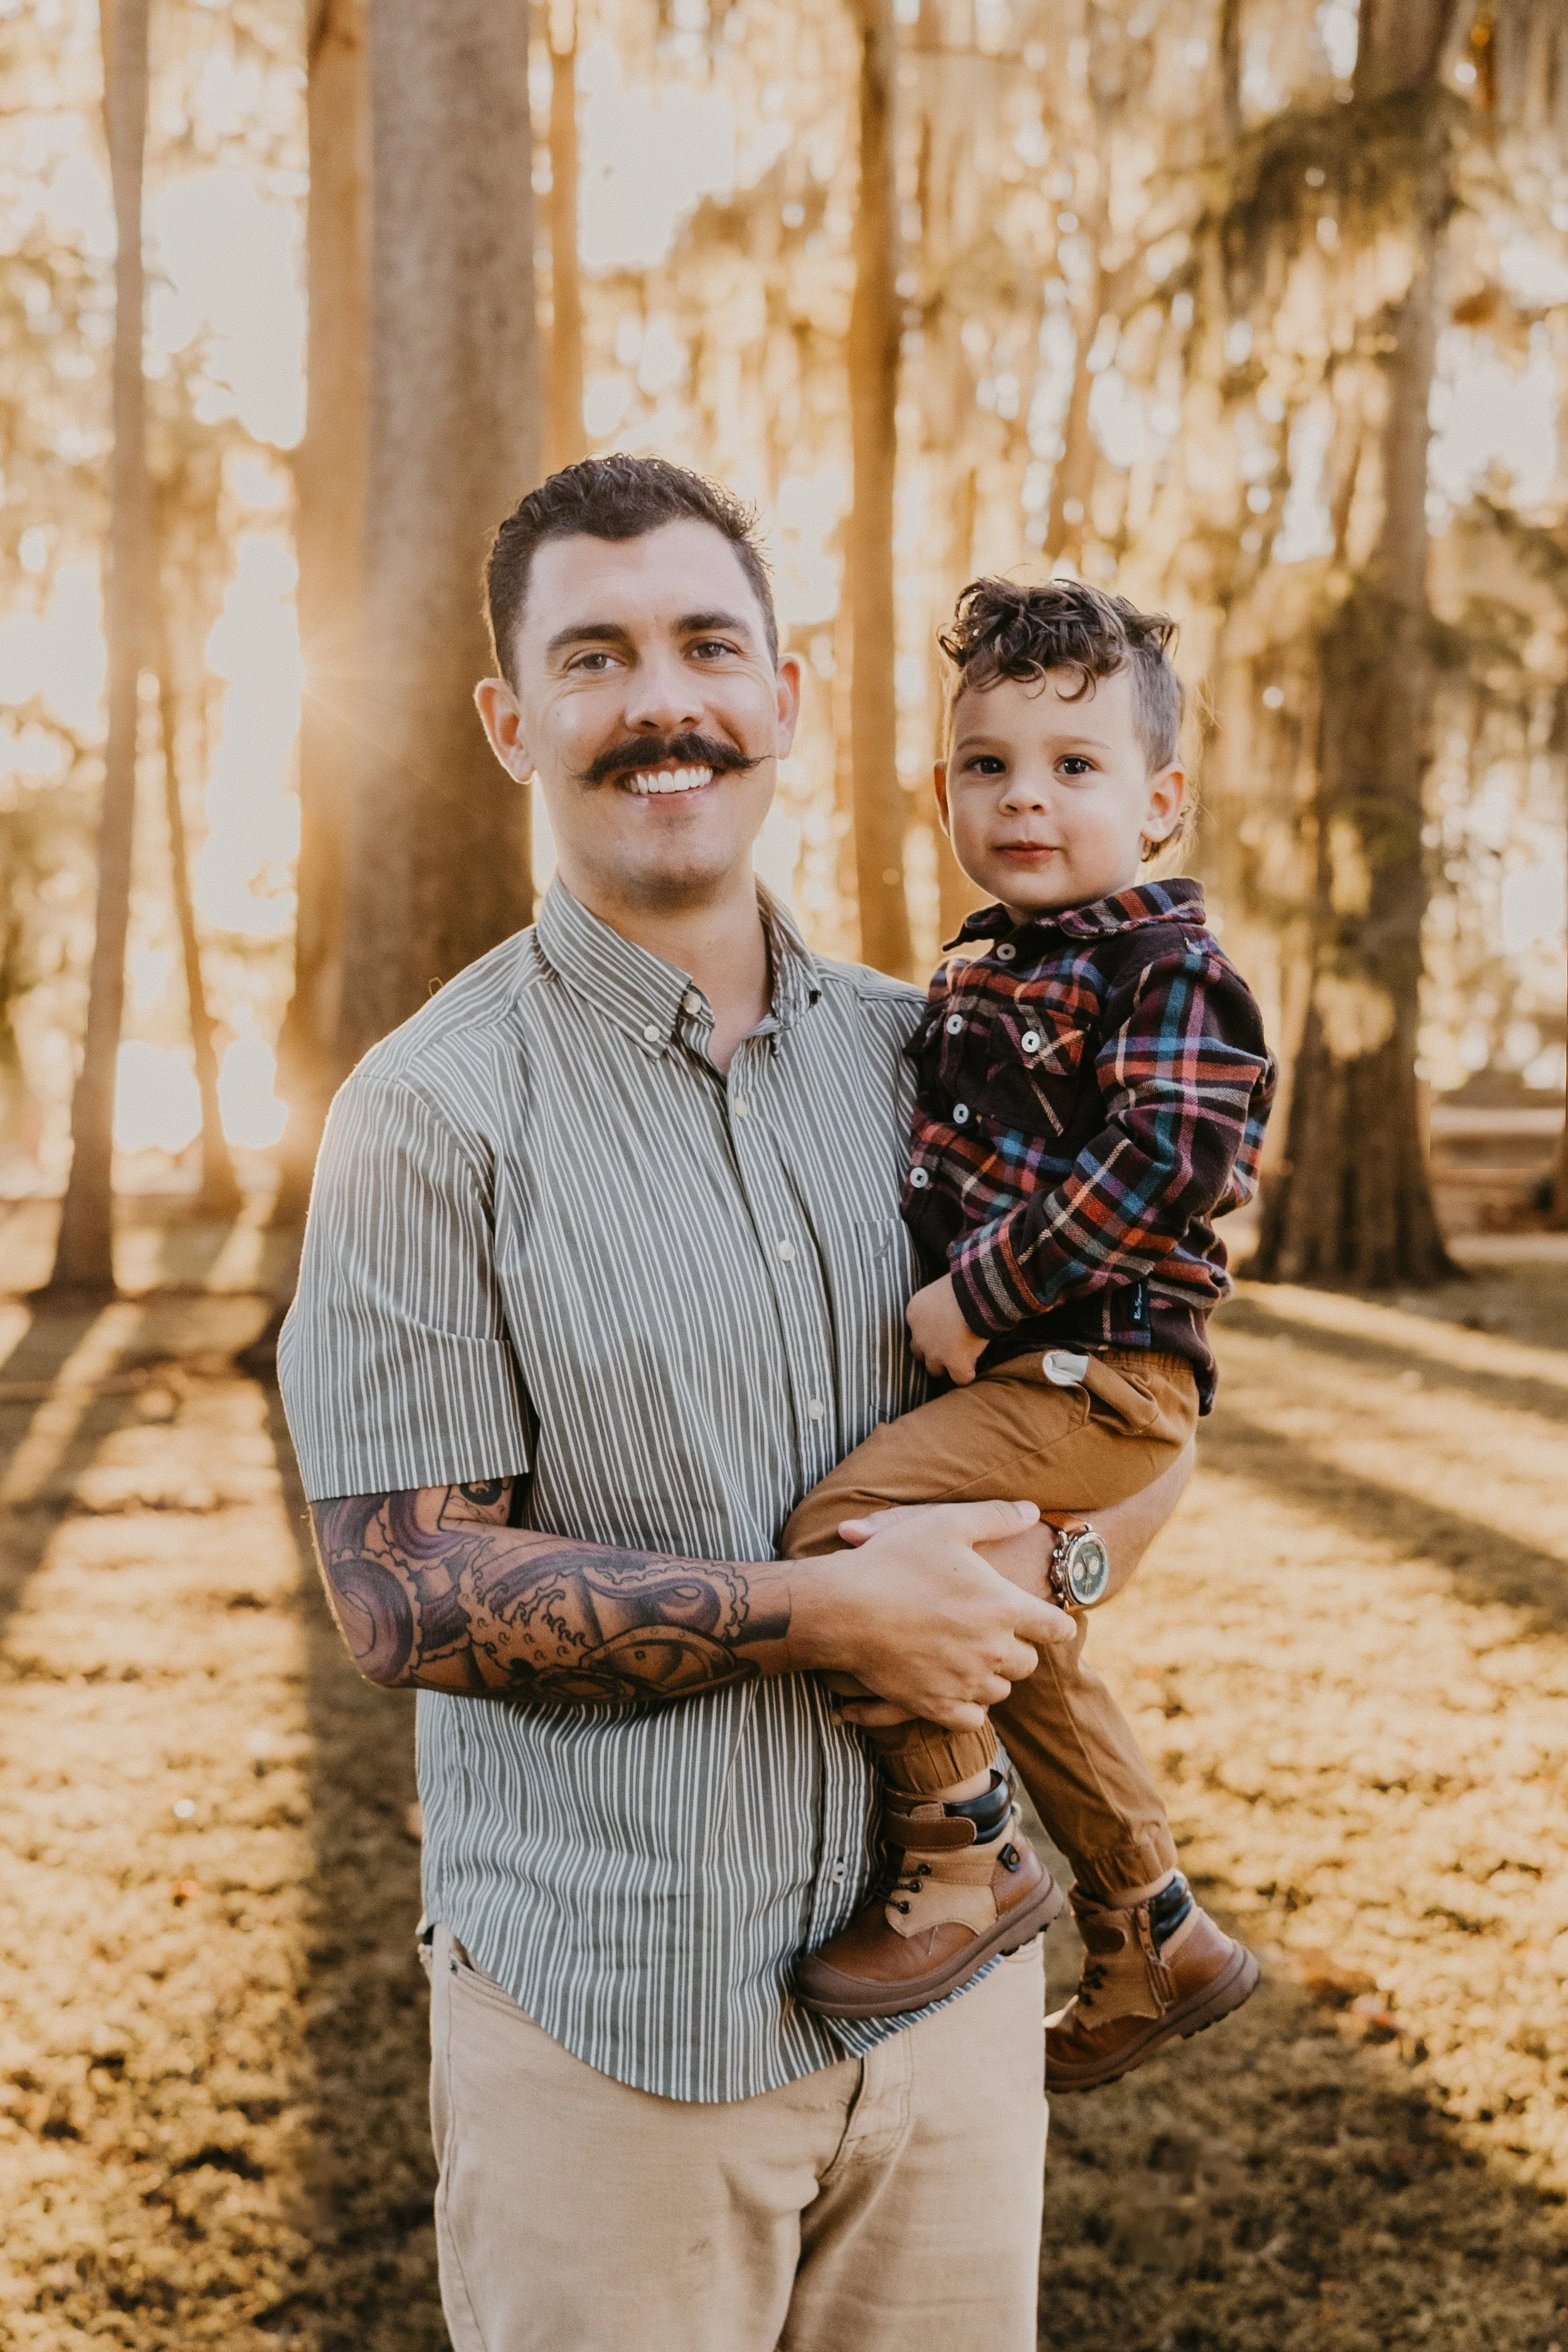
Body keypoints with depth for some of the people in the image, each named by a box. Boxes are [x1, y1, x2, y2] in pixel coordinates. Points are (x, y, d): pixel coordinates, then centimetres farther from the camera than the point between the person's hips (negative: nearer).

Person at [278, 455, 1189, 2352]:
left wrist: (1050, 1564, -9)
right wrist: (825, 1611, -19)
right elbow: (405, 1597, -13)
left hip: (950, 1976, 4)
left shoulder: (921, 1053, 5)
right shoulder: (432, 1113, -10)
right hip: (607, 2030, -4)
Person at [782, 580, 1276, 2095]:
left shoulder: (1167, 970, -13)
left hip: (1097, 1373, -10)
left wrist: (980, 1294, -23)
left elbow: (1168, 1166, -25)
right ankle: (1156, 1946, 38)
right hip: (1020, 1373, 10)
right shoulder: (979, 966, 13)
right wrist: (957, 1302, 15)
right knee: (1029, 1659, 20)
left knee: (846, 1528, -23)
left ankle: (966, 1857, -8)